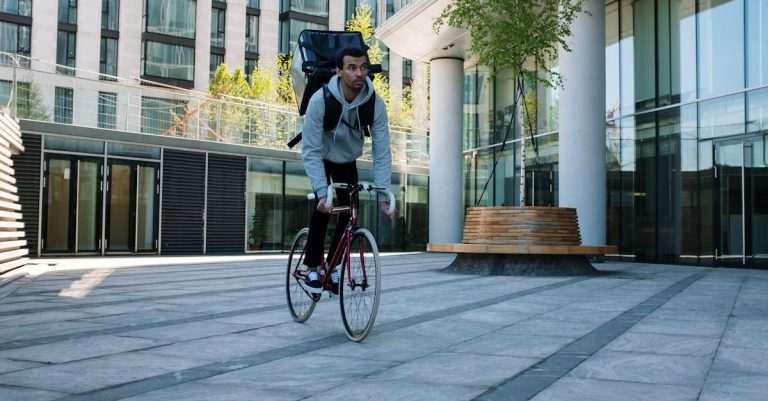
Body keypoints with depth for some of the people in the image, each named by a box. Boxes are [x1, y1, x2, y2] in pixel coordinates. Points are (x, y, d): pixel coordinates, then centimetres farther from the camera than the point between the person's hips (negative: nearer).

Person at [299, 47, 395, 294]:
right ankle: (311, 269, -10)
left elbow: (382, 153, -23)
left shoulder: (375, 104, -26)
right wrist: (322, 193, -42)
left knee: (349, 210, -6)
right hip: (321, 158, -3)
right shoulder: (321, 100, -34)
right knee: (324, 205, -22)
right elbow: (311, 151, -33)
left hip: (347, 161, 3)